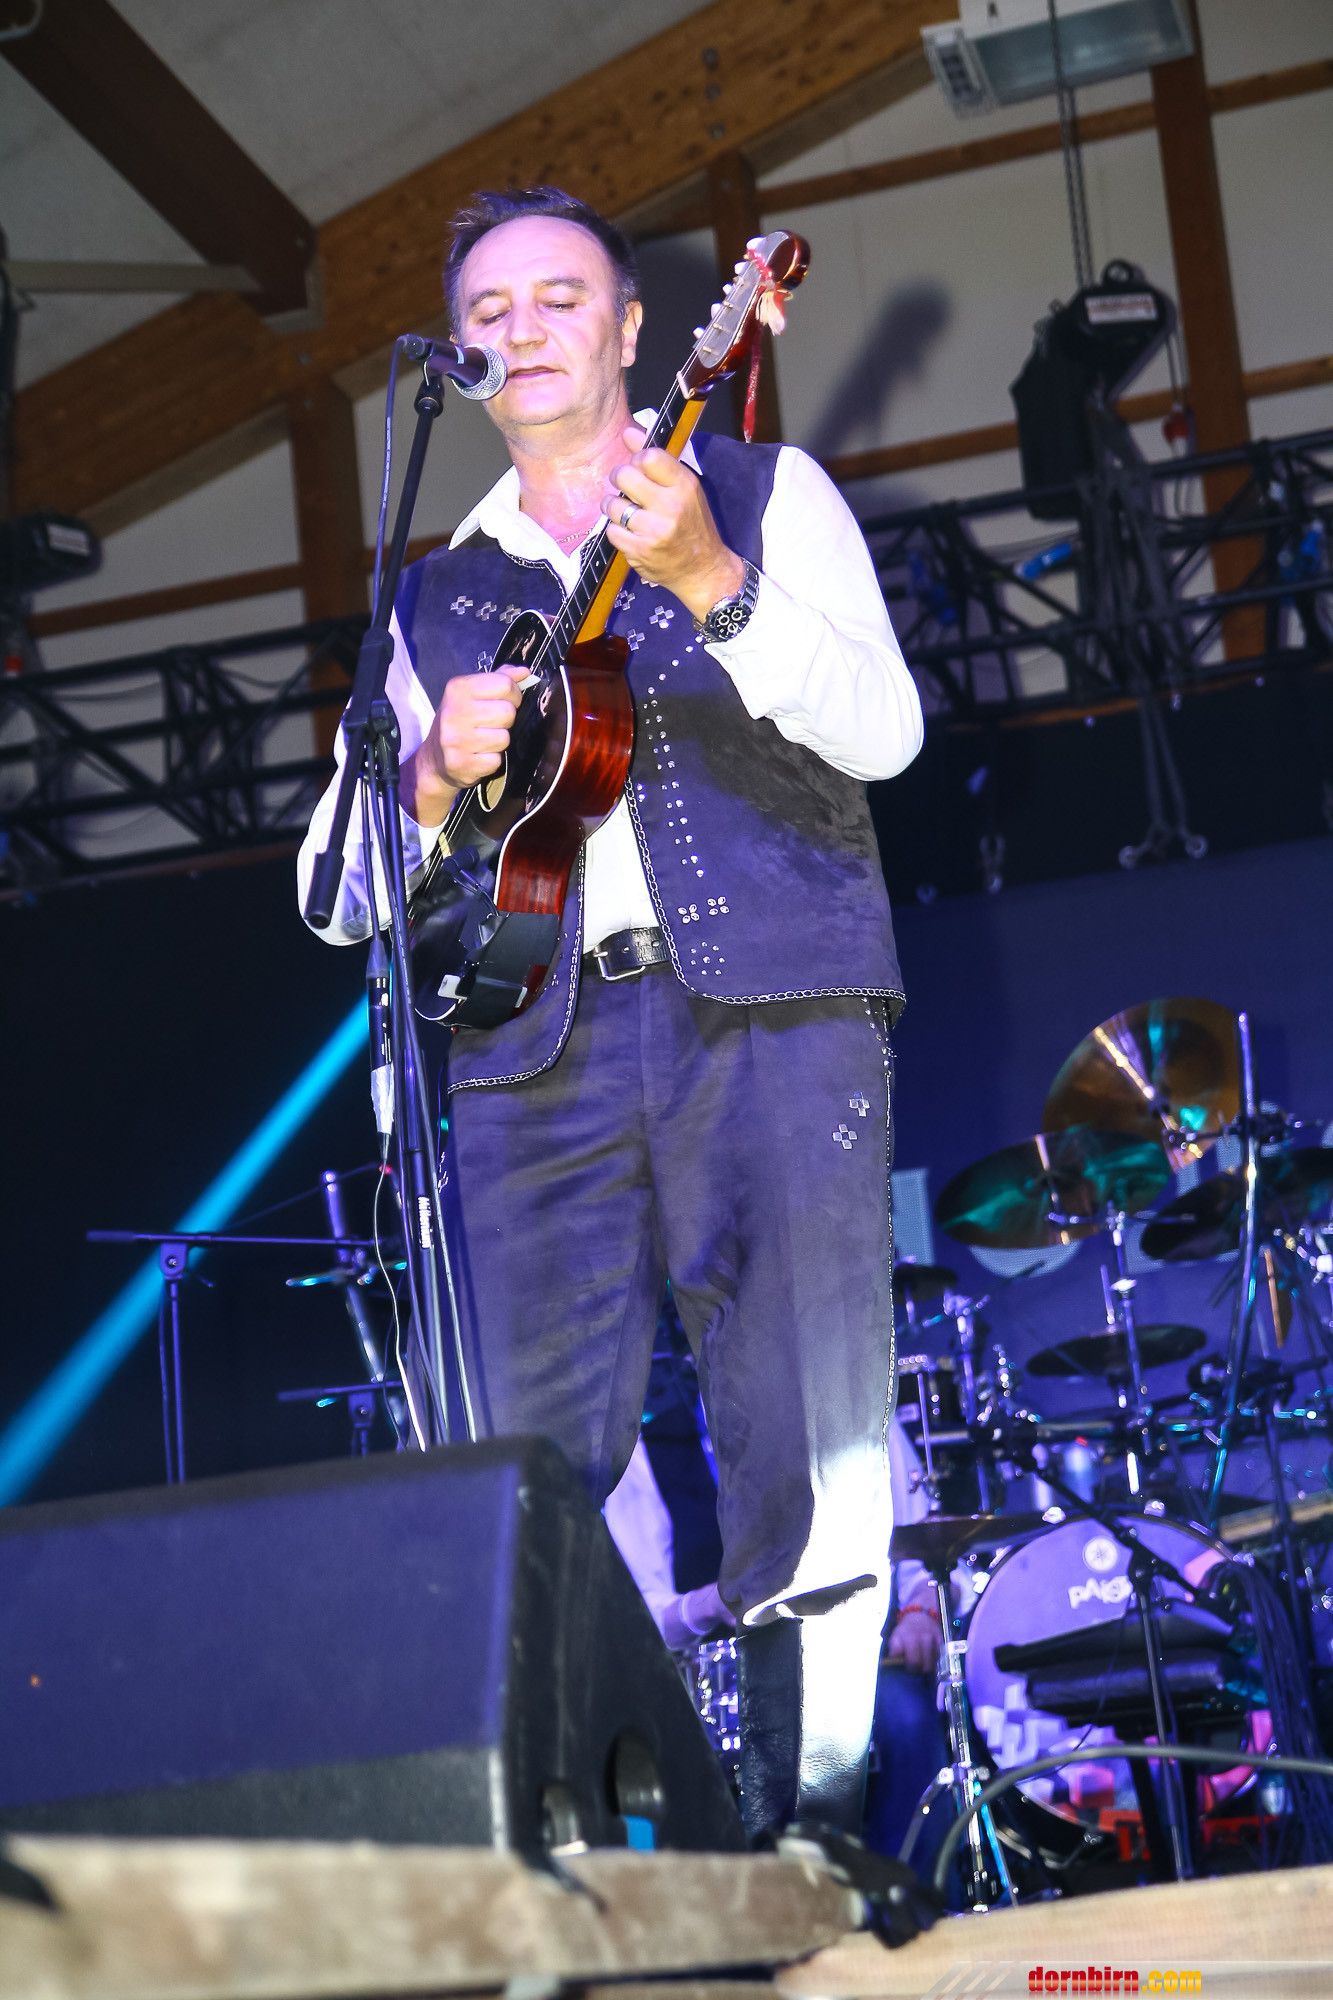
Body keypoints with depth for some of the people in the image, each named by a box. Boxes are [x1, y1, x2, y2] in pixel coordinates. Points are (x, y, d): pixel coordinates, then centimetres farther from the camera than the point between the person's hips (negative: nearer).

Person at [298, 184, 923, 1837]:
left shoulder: (764, 494, 13)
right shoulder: (437, 590, 22)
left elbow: (882, 734, -2)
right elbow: (355, 881, 19)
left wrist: (707, 580, -15)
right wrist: (440, 771, -3)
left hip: (768, 1012, -3)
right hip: (536, 1048, 3)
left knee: (807, 1445, -8)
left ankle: (810, 1820, -1)